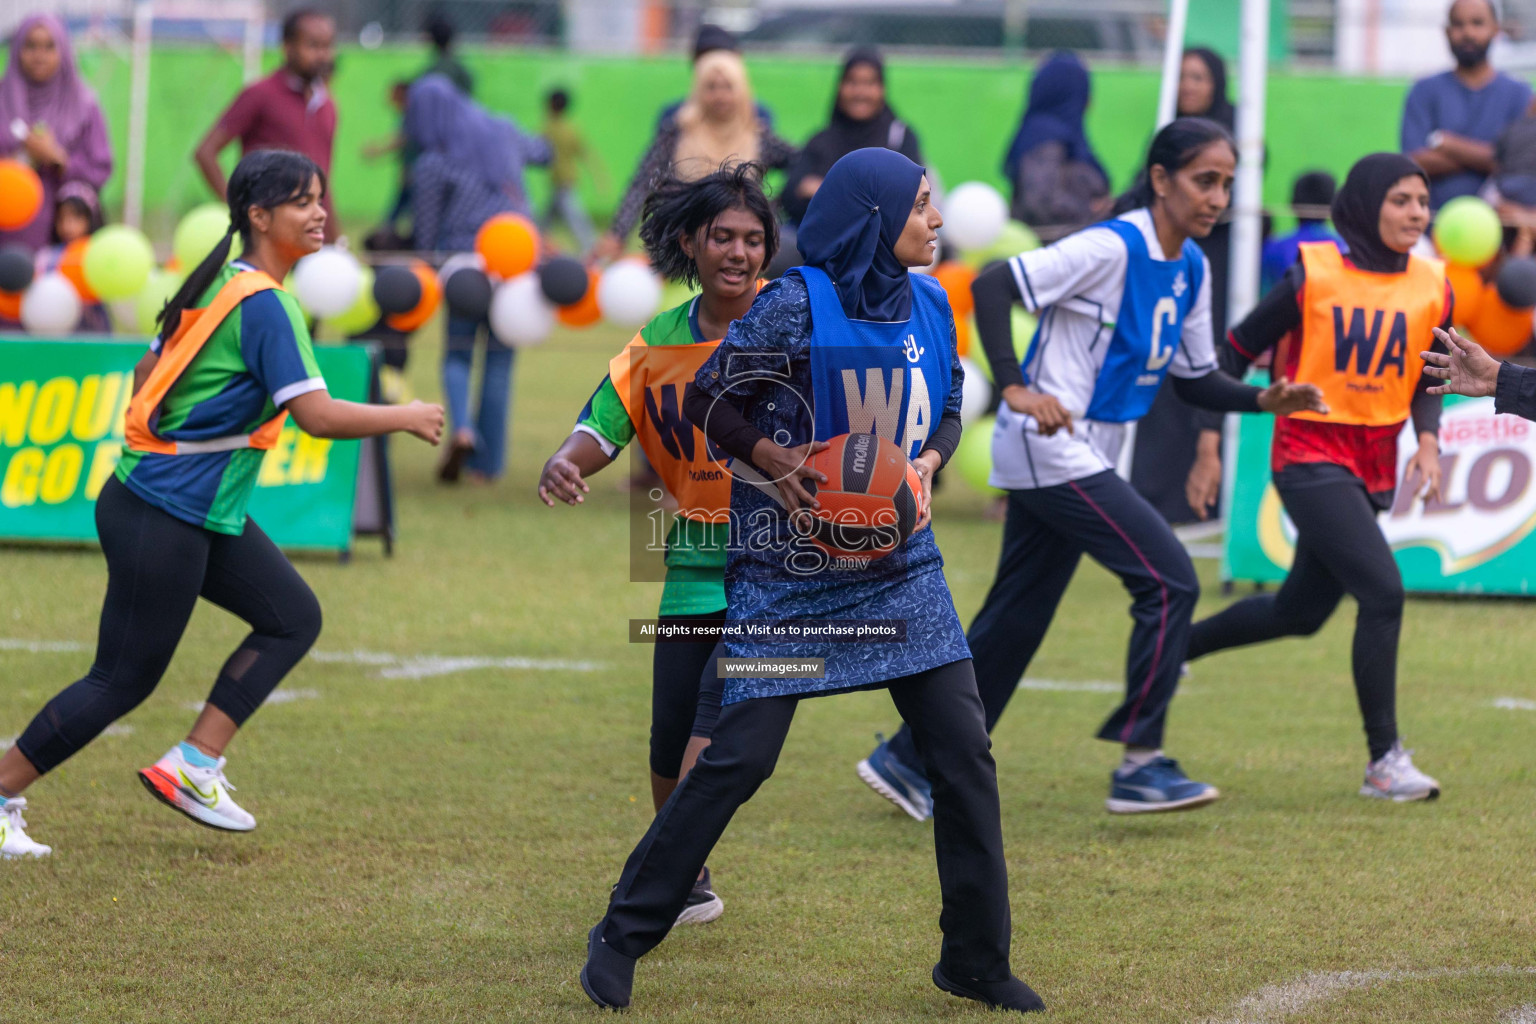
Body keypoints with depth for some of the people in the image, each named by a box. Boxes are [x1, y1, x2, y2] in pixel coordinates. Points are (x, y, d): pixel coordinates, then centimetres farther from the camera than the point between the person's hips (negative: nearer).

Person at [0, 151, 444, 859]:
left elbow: (147, 371, 17)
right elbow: (316, 415, -24)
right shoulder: (263, 304, -19)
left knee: (293, 618, 8)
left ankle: (193, 766, 7)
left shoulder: (219, 283, 9)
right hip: (162, 521, -10)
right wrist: (404, 418, -11)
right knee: (123, 680, -2)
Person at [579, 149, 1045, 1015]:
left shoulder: (930, 304, 5)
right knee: (740, 756, -8)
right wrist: (774, 458, -21)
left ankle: (978, 959, 12)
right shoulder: (798, 306, -13)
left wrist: (928, 462, -2)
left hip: (901, 564, 6)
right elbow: (709, 400, -7)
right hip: (790, 571, -6)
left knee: (964, 751, 0)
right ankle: (624, 936, 5)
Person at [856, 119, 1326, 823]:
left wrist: (1263, 400, -1)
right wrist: (1015, 389, -29)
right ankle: (1139, 763, -7)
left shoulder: (1191, 268, 9)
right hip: (1050, 450, -9)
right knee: (1169, 580, -12)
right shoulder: (1113, 248, -17)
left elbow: (1195, 379, 16)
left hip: (1084, 460, 9)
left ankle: (909, 761, 20)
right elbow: (992, 286, -22)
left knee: (1016, 620, 12)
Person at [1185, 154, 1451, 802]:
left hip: (1373, 469, 6)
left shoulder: (1433, 287, 3)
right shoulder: (1314, 274, -10)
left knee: (1301, 612, 16)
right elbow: (1237, 351, -2)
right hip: (1310, 457, -6)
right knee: (1383, 592, -18)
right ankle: (1384, 760, -11)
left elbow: (1428, 382, 14)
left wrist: (1427, 441, -5)